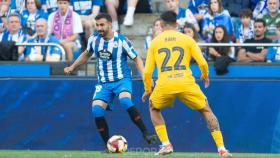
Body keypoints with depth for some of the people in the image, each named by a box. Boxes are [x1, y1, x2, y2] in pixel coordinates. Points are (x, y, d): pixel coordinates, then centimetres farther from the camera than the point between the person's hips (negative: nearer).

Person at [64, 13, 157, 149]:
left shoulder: (121, 41, -11)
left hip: (122, 80, -4)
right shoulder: (94, 39, 0)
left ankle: (146, 134, -26)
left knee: (125, 101, -35)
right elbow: (87, 54, 22)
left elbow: (136, 59, -3)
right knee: (96, 110, -17)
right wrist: (72, 67, 21)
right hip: (104, 83, 4)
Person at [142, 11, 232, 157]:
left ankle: (166, 144, 14)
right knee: (206, 110, 18)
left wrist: (147, 90, 28)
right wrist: (205, 76, 27)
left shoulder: (154, 42, 13)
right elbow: (202, 63, 5)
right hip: (186, 83, 0)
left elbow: (147, 72, 11)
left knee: (154, 108, 30)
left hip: (164, 85, 0)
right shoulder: (187, 39, 11)